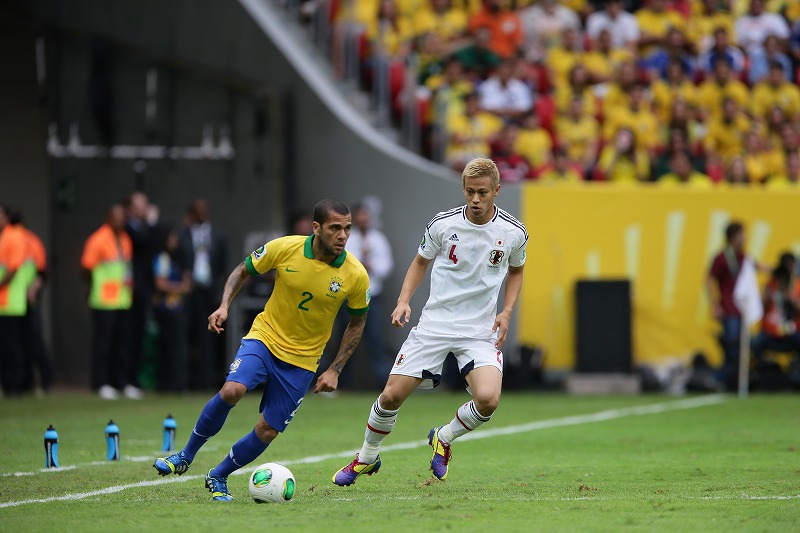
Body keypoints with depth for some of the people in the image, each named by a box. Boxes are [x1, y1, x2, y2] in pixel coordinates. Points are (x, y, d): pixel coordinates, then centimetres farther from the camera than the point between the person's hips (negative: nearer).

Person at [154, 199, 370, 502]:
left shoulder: (356, 275, -12)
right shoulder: (284, 248, -14)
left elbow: (357, 323, 4)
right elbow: (243, 271, 4)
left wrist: (335, 370, -1)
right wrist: (224, 305, -12)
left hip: (302, 360, 2)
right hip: (265, 337, -1)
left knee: (267, 431, -2)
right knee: (232, 390, -28)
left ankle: (218, 477, 23)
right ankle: (185, 457, -8)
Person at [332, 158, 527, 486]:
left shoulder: (513, 233, -5)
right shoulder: (442, 224, -7)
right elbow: (421, 262, 11)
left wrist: (506, 312, 0)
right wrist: (404, 301, -4)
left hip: (480, 331, 0)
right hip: (434, 324, 0)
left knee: (488, 400, -24)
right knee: (391, 396, -4)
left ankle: (443, 439, 8)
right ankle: (366, 458, 25)